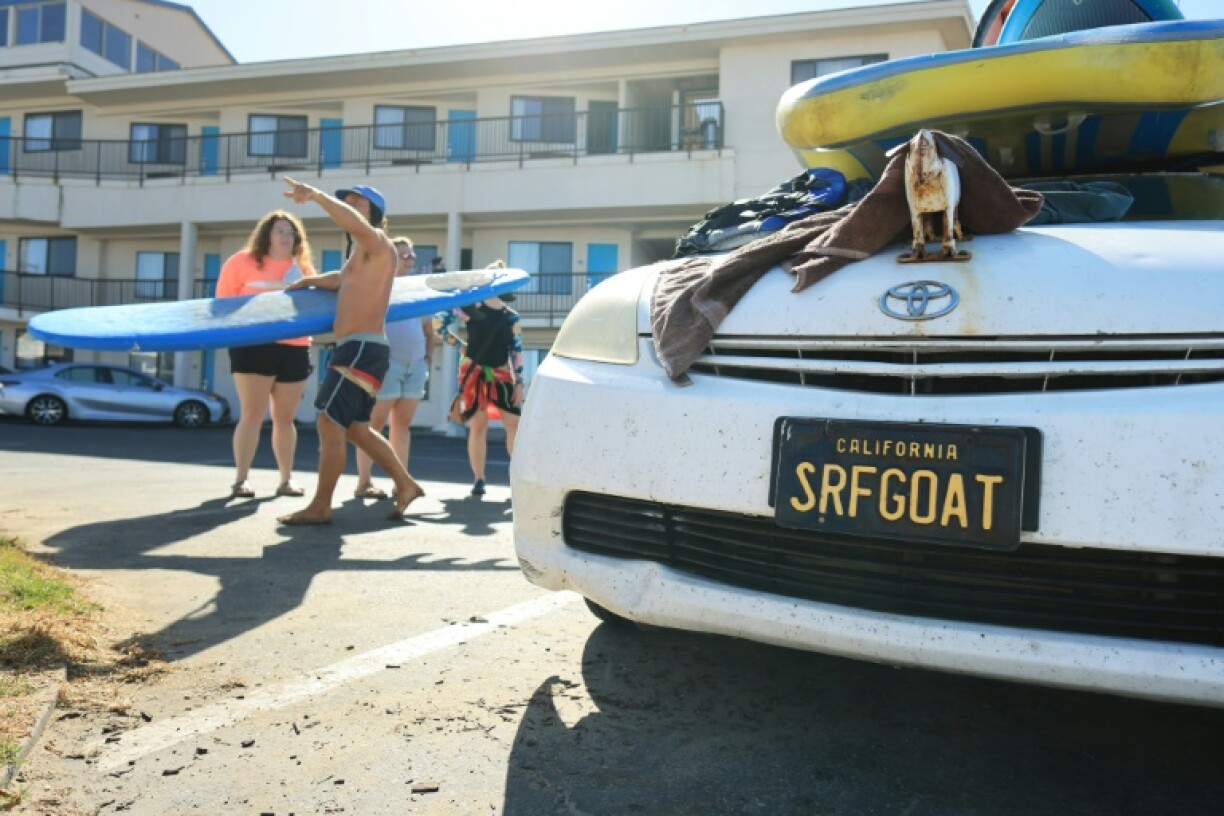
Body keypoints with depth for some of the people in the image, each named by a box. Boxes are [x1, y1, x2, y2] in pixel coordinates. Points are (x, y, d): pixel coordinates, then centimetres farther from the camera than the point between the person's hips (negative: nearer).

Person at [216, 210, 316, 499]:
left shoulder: (304, 269, 14)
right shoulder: (243, 261, 3)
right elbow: (223, 302, 4)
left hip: (294, 348, 4)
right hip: (254, 346, -3)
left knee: (285, 417, 9)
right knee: (252, 414, -5)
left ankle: (287, 479, 17)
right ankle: (241, 479, 1)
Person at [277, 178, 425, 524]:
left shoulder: (378, 242, -6)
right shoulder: (360, 254, 24)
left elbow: (355, 224, -29)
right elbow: (341, 279, 42)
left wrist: (317, 195, -34)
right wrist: (305, 283, 32)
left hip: (362, 348, -11)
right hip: (360, 349, 11)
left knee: (330, 424, -8)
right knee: (356, 428, 15)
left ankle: (320, 507, -2)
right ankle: (406, 485, 22)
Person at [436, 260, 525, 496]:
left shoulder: (511, 317, 5)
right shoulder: (471, 307, -2)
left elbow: (517, 352, 5)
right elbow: (440, 321, 0)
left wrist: (519, 383, -1)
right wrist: (458, 344, 1)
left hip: (501, 376, 2)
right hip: (474, 374, -2)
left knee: (515, 423, -4)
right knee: (478, 426, -1)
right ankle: (479, 480, 5)